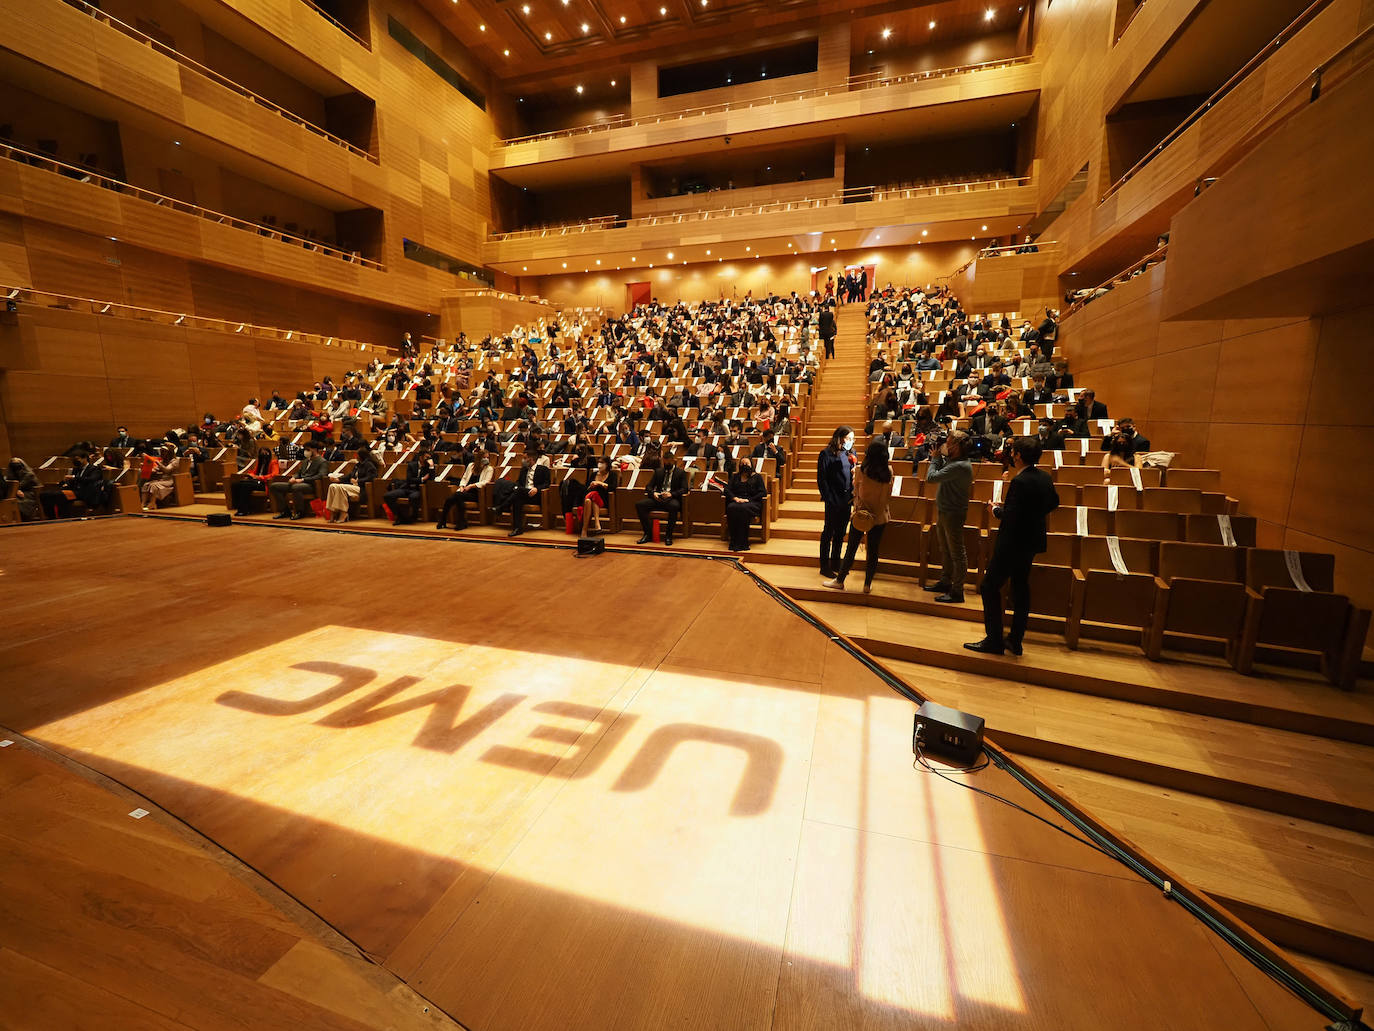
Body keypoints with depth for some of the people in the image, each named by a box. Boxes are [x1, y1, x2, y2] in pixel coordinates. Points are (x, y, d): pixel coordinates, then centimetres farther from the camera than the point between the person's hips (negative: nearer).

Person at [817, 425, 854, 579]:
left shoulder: (850, 453, 11)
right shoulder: (827, 453, -9)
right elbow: (821, 478, -11)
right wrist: (828, 498, -16)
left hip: (846, 499, 7)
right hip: (834, 500, -7)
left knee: (840, 533, 15)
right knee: (828, 532, 3)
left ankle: (835, 564, 28)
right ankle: (824, 566, 13)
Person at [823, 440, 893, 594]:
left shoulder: (861, 470, -13)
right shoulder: (889, 472, -4)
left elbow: (857, 492, -3)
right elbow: (888, 495, 5)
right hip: (880, 516, 2)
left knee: (851, 549, 6)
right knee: (873, 551, 10)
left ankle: (840, 581, 16)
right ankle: (867, 584, 18)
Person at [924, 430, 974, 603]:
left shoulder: (960, 466, -25)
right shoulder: (953, 461, 6)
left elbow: (931, 477, -26)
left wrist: (935, 458, -11)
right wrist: (939, 457, 2)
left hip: (953, 514, -10)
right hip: (944, 511, 10)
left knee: (956, 553, -1)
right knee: (945, 550, 20)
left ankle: (957, 592, 6)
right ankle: (945, 583, 34)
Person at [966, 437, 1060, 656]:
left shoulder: (1020, 482, -23)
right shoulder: (1045, 477, 5)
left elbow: (1010, 517, -26)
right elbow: (1053, 502, 20)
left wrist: (996, 509, -7)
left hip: (1013, 543, -9)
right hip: (1032, 542, 10)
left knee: (989, 587, 0)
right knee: (1021, 589, 15)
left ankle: (994, 641, 5)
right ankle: (1015, 641, 23)